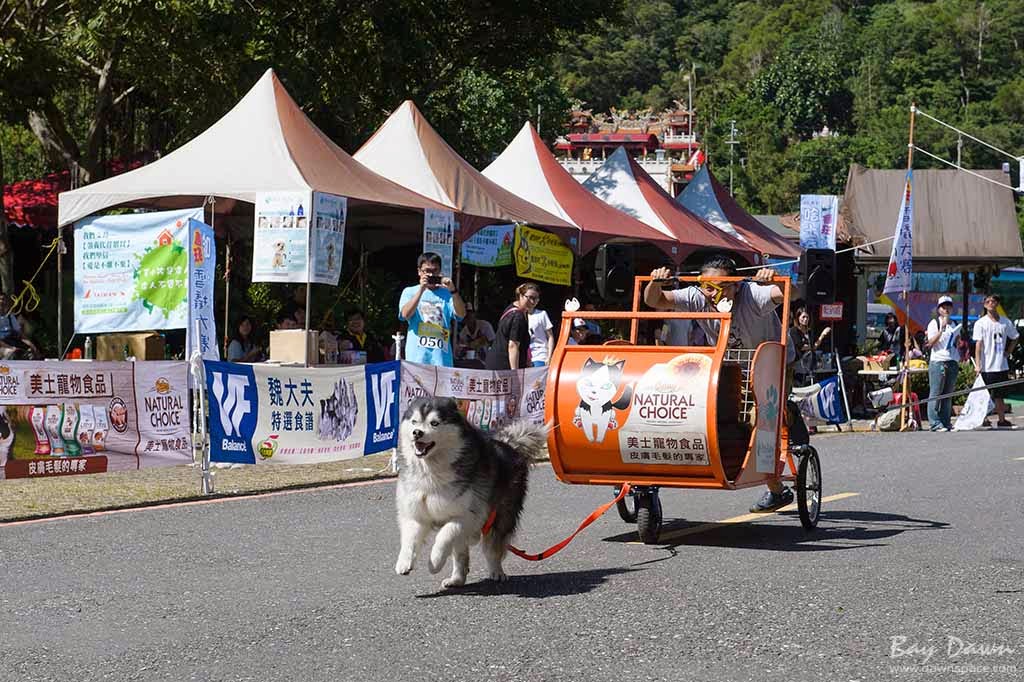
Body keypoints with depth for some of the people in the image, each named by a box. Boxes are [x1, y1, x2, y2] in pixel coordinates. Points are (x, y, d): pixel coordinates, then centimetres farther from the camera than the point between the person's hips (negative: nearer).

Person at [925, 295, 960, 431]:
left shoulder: (954, 325, 18)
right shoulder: (934, 323, 0)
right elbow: (930, 343, -12)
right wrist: (942, 329, -20)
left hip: (952, 362, 6)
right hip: (938, 361, -6)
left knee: (948, 394, 5)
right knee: (935, 394, -7)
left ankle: (946, 422, 8)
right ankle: (935, 423, -9)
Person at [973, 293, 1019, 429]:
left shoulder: (1005, 322, 6)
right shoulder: (980, 323, -5)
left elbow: (1014, 338, 22)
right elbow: (978, 345, -8)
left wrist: (1008, 352, 9)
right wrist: (978, 365, -15)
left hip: (1002, 365, 4)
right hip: (987, 367, -4)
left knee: (1000, 395, 12)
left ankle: (1002, 420, 20)